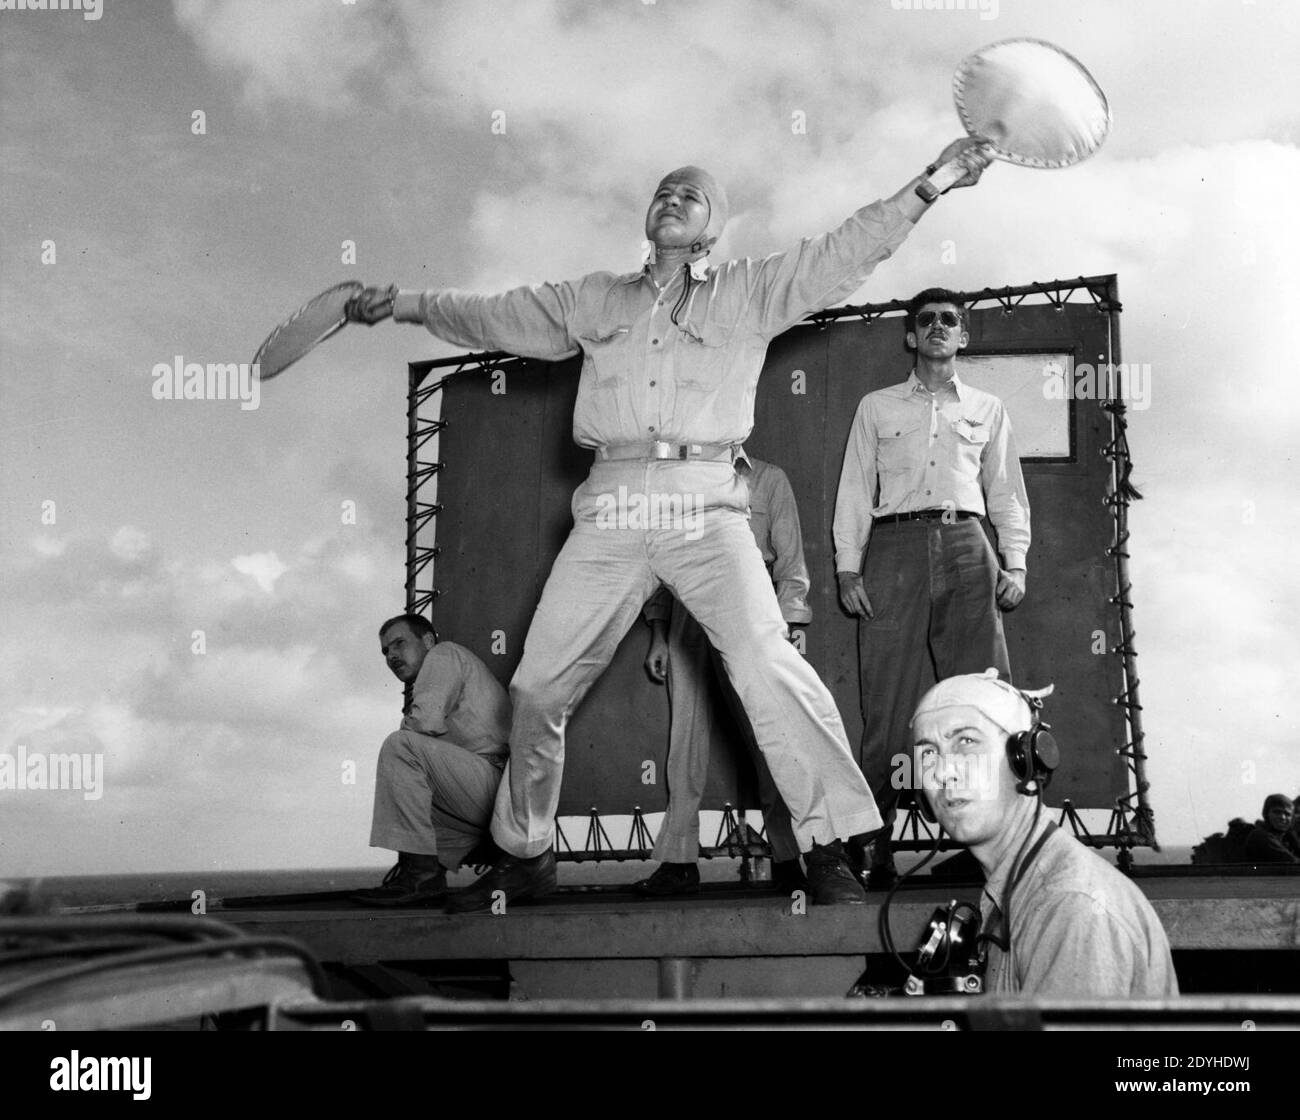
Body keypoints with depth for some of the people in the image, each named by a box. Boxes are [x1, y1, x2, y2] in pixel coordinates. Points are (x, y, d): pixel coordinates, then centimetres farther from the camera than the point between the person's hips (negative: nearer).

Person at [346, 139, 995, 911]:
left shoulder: (748, 294, 14)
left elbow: (844, 252, 8)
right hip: (610, 512, 3)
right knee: (537, 685, 3)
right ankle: (525, 856, 21)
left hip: (704, 507, -3)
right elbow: (499, 317, 23)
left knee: (767, 661, -23)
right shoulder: (595, 302, 22)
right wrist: (408, 305, 14)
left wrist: (931, 182, -1)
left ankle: (831, 849, -15)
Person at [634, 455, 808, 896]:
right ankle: (678, 860, -2)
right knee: (685, 734, -2)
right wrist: (658, 634, 10)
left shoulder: (769, 479, 11)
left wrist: (782, 633, -4)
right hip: (686, 616, 2)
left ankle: (786, 857, -3)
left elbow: (791, 564, 7)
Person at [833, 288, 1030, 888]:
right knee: (888, 700, -6)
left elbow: (1006, 492, 19)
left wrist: (1015, 563, 5)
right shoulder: (877, 407, 18)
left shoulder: (986, 409, 21)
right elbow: (854, 489, 12)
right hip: (896, 545, -1)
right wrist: (847, 567, 1)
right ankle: (874, 846, -5)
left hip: (966, 546, 1)